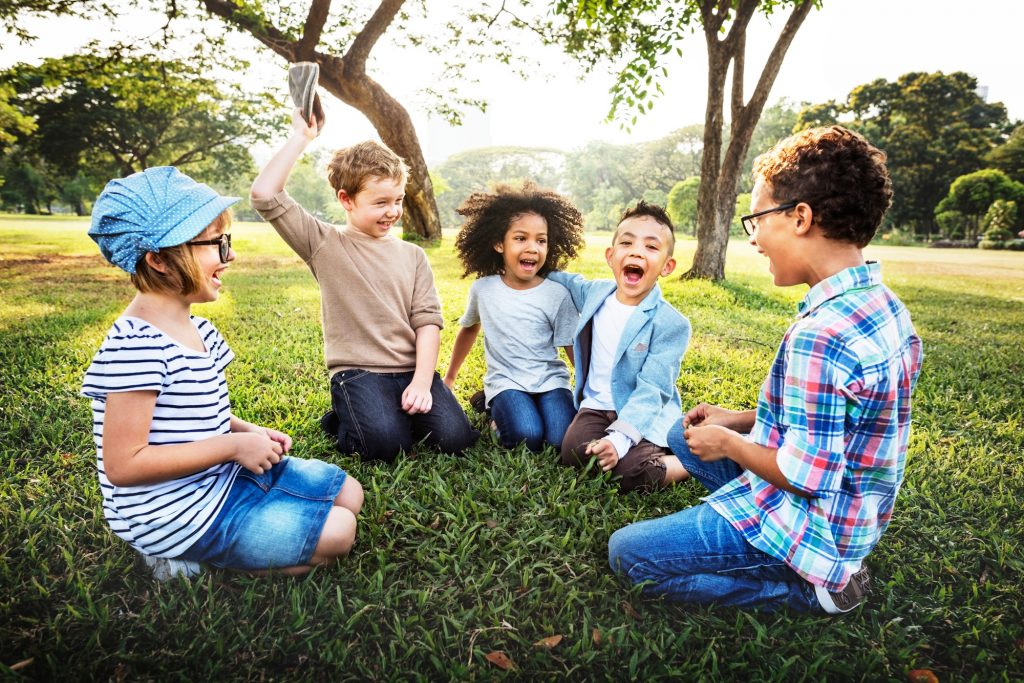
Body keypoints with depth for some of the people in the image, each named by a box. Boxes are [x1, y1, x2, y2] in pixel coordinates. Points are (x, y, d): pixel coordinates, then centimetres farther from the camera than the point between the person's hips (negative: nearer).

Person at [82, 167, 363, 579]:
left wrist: (247, 431, -2)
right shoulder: (136, 348, -25)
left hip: (222, 478, 9)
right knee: (337, 532, -11)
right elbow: (123, 464, -25)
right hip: (180, 513, -9)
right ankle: (191, 560, 0)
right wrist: (234, 445, -23)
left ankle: (214, 554, 11)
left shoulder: (198, 330, 4)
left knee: (348, 493, 11)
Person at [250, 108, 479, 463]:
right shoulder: (325, 245, 2)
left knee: (456, 437, -17)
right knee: (387, 443, -27)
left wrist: (422, 381, -11)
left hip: (411, 369, 3)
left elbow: (427, 321, 3)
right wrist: (300, 137, -7)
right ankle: (342, 419, 6)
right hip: (358, 371, -3)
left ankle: (404, 411, 13)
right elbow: (265, 195, -10)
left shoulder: (412, 255, 11)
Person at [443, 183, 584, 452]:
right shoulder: (482, 289, 1)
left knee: (563, 439, -25)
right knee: (527, 437, -28)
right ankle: (499, 410, 3)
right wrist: (449, 378, 27)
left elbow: (575, 349, 2)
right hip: (506, 381, 0)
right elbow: (469, 328, 19)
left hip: (550, 380, 1)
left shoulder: (557, 294, -4)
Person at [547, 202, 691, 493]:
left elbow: (651, 390, -20)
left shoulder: (671, 323, -15)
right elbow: (568, 281, 28)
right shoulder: (594, 292, 2)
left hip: (643, 416, -4)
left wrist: (619, 438, -32)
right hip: (597, 406, 5)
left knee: (632, 475, -29)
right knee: (574, 453, -25)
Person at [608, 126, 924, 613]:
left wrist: (727, 443, -11)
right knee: (683, 436, 22)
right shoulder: (881, 305, 0)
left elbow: (805, 476, -28)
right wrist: (739, 421, 7)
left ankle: (807, 586, -1)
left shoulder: (819, 335, -31)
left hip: (807, 527, -9)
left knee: (626, 553, -4)